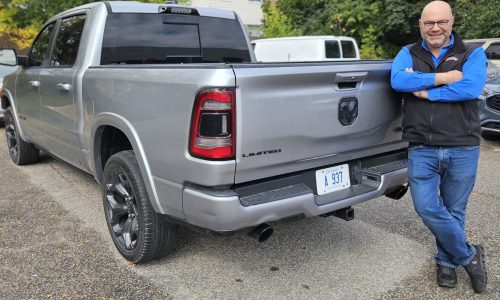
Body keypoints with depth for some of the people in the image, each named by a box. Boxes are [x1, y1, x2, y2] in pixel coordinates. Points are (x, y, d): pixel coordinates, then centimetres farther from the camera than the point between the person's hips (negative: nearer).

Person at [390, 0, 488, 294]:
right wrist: (442, 77, -15)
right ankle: (469, 255, 18)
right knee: (427, 207, -6)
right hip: (421, 150, 1)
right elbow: (397, 80, -13)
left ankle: (448, 260, 35)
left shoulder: (472, 54, 4)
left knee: (454, 211, 11)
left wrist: (425, 92, -12)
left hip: (462, 150, 0)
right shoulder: (408, 54, 9)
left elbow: (472, 87, -16)